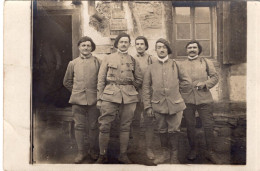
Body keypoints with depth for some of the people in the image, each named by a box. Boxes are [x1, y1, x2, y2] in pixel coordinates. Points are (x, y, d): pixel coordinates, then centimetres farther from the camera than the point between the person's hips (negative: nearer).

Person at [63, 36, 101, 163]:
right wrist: (76, 91, 13)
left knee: (93, 126, 6)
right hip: (77, 100, 1)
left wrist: (98, 93, 5)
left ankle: (93, 151, 22)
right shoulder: (73, 63, 9)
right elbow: (67, 82, 19)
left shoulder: (97, 62, 4)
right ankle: (81, 152, 17)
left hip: (93, 100, -1)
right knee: (79, 126, 5)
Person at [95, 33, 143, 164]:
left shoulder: (133, 61, 13)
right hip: (110, 95, -1)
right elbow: (101, 79, 5)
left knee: (125, 127, 6)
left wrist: (129, 89, 11)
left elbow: (139, 79, 19)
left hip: (129, 97, 2)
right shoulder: (108, 59, 9)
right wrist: (99, 98, 0)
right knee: (104, 126, -3)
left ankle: (123, 155, 18)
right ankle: (102, 155, 10)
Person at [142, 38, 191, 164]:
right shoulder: (151, 68, 5)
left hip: (175, 104, -1)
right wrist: (148, 106, -1)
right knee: (162, 130, 12)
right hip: (158, 105, 1)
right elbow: (146, 88, 4)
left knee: (174, 131, 3)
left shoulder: (175, 65, 5)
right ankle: (165, 153, 29)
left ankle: (174, 155, 20)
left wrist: (176, 90, 10)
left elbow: (187, 81, 10)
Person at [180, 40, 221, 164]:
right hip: (187, 99, 1)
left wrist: (205, 84, -10)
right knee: (190, 125, 9)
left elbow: (215, 77, 7)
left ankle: (210, 152, 15)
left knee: (208, 125, 0)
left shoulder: (205, 62, 9)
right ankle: (193, 149, 26)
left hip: (204, 99, -1)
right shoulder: (182, 65, 12)